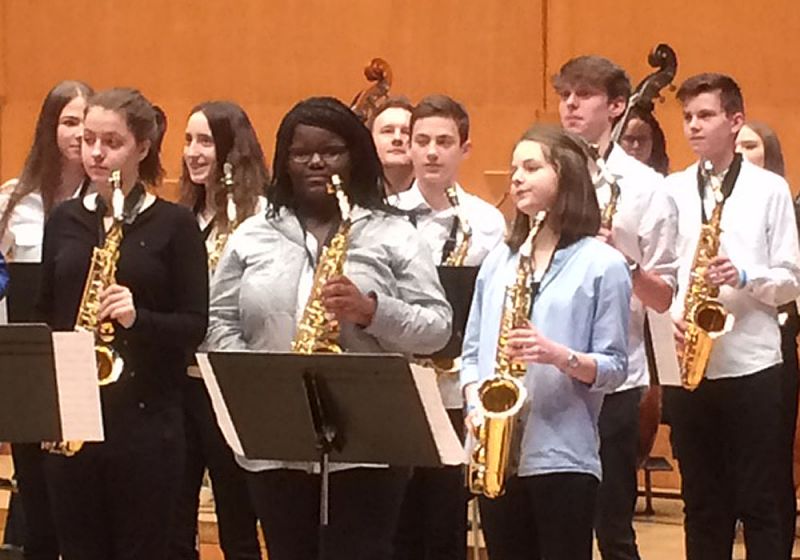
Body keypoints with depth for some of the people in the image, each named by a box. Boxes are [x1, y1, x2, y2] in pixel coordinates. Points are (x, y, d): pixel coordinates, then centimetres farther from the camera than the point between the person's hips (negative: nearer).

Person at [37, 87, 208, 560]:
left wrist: (139, 318, -22)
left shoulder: (174, 224, -2)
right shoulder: (65, 220, 10)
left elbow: (195, 325, -4)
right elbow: (44, 313, 14)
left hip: (145, 416, -4)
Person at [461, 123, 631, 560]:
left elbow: (614, 365, -4)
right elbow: (472, 351, 15)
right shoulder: (499, 259, 14)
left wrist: (560, 356, -21)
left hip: (563, 456, -5)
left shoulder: (602, 263, -2)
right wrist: (475, 404, -3)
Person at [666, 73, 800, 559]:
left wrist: (743, 277, -17)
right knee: (703, 501, 9)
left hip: (753, 365, -3)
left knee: (760, 503, 0)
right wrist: (671, 317, -11)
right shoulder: (670, 191, 9)